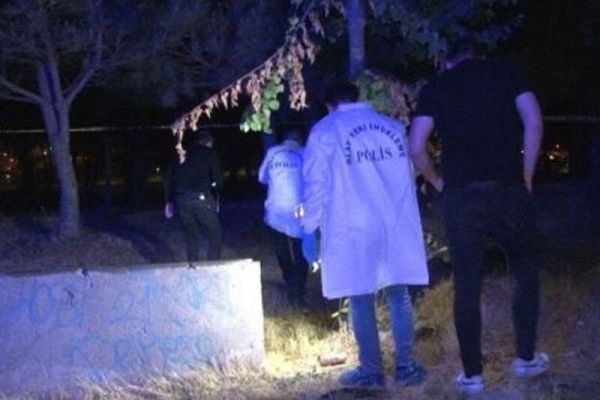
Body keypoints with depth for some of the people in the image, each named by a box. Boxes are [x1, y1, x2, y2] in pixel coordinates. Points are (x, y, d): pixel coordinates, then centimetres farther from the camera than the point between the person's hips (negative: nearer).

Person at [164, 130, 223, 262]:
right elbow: (218, 181, -1)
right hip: (201, 197, -4)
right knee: (214, 236, 6)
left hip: (181, 199, 4)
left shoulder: (182, 154, 17)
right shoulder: (210, 153, 7)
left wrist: (168, 202, 18)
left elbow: (168, 178, 13)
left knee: (192, 238, 17)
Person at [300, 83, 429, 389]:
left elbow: (316, 185, -2)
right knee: (398, 295, 9)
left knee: (361, 299, 3)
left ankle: (371, 372, 8)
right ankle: (405, 366, 10)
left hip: (353, 229, -3)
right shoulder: (392, 126, 13)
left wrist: (310, 225, 9)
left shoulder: (324, 131, 1)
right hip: (397, 225, 4)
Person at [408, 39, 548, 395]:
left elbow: (416, 148, 0)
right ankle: (526, 358, 24)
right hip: (508, 189, 0)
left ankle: (472, 375, 13)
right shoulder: (505, 72, 9)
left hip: (460, 196, 0)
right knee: (526, 272, 19)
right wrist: (526, 176, 3)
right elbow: (533, 122, -5)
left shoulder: (435, 87, 10)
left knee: (467, 287, 7)